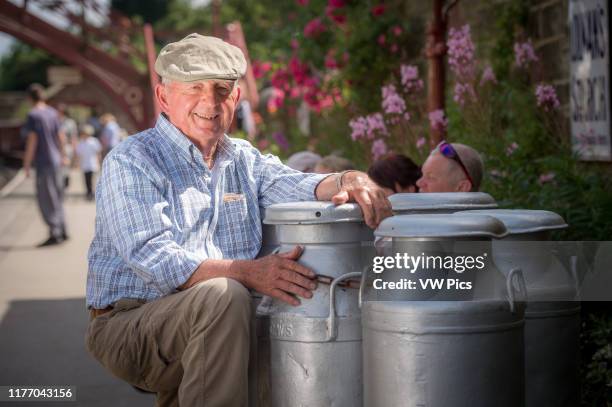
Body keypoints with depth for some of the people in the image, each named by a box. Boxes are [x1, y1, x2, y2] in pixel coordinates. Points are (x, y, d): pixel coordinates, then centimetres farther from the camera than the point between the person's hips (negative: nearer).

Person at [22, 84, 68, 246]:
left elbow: (32, 141, -16)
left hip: (44, 163, -7)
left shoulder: (33, 115, -14)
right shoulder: (52, 113, 6)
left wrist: (27, 164, -10)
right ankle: (62, 231, 21)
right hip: (55, 160, 7)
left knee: (46, 199, -3)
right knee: (56, 198, 16)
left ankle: (55, 234, -5)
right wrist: (62, 156, 27)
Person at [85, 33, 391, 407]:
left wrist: (347, 180, -27)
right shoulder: (131, 162, -8)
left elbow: (294, 186, -4)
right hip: (128, 323, -7)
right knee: (223, 296, -31)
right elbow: (152, 259, -20)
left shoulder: (243, 158, 14)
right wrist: (248, 272, -31)